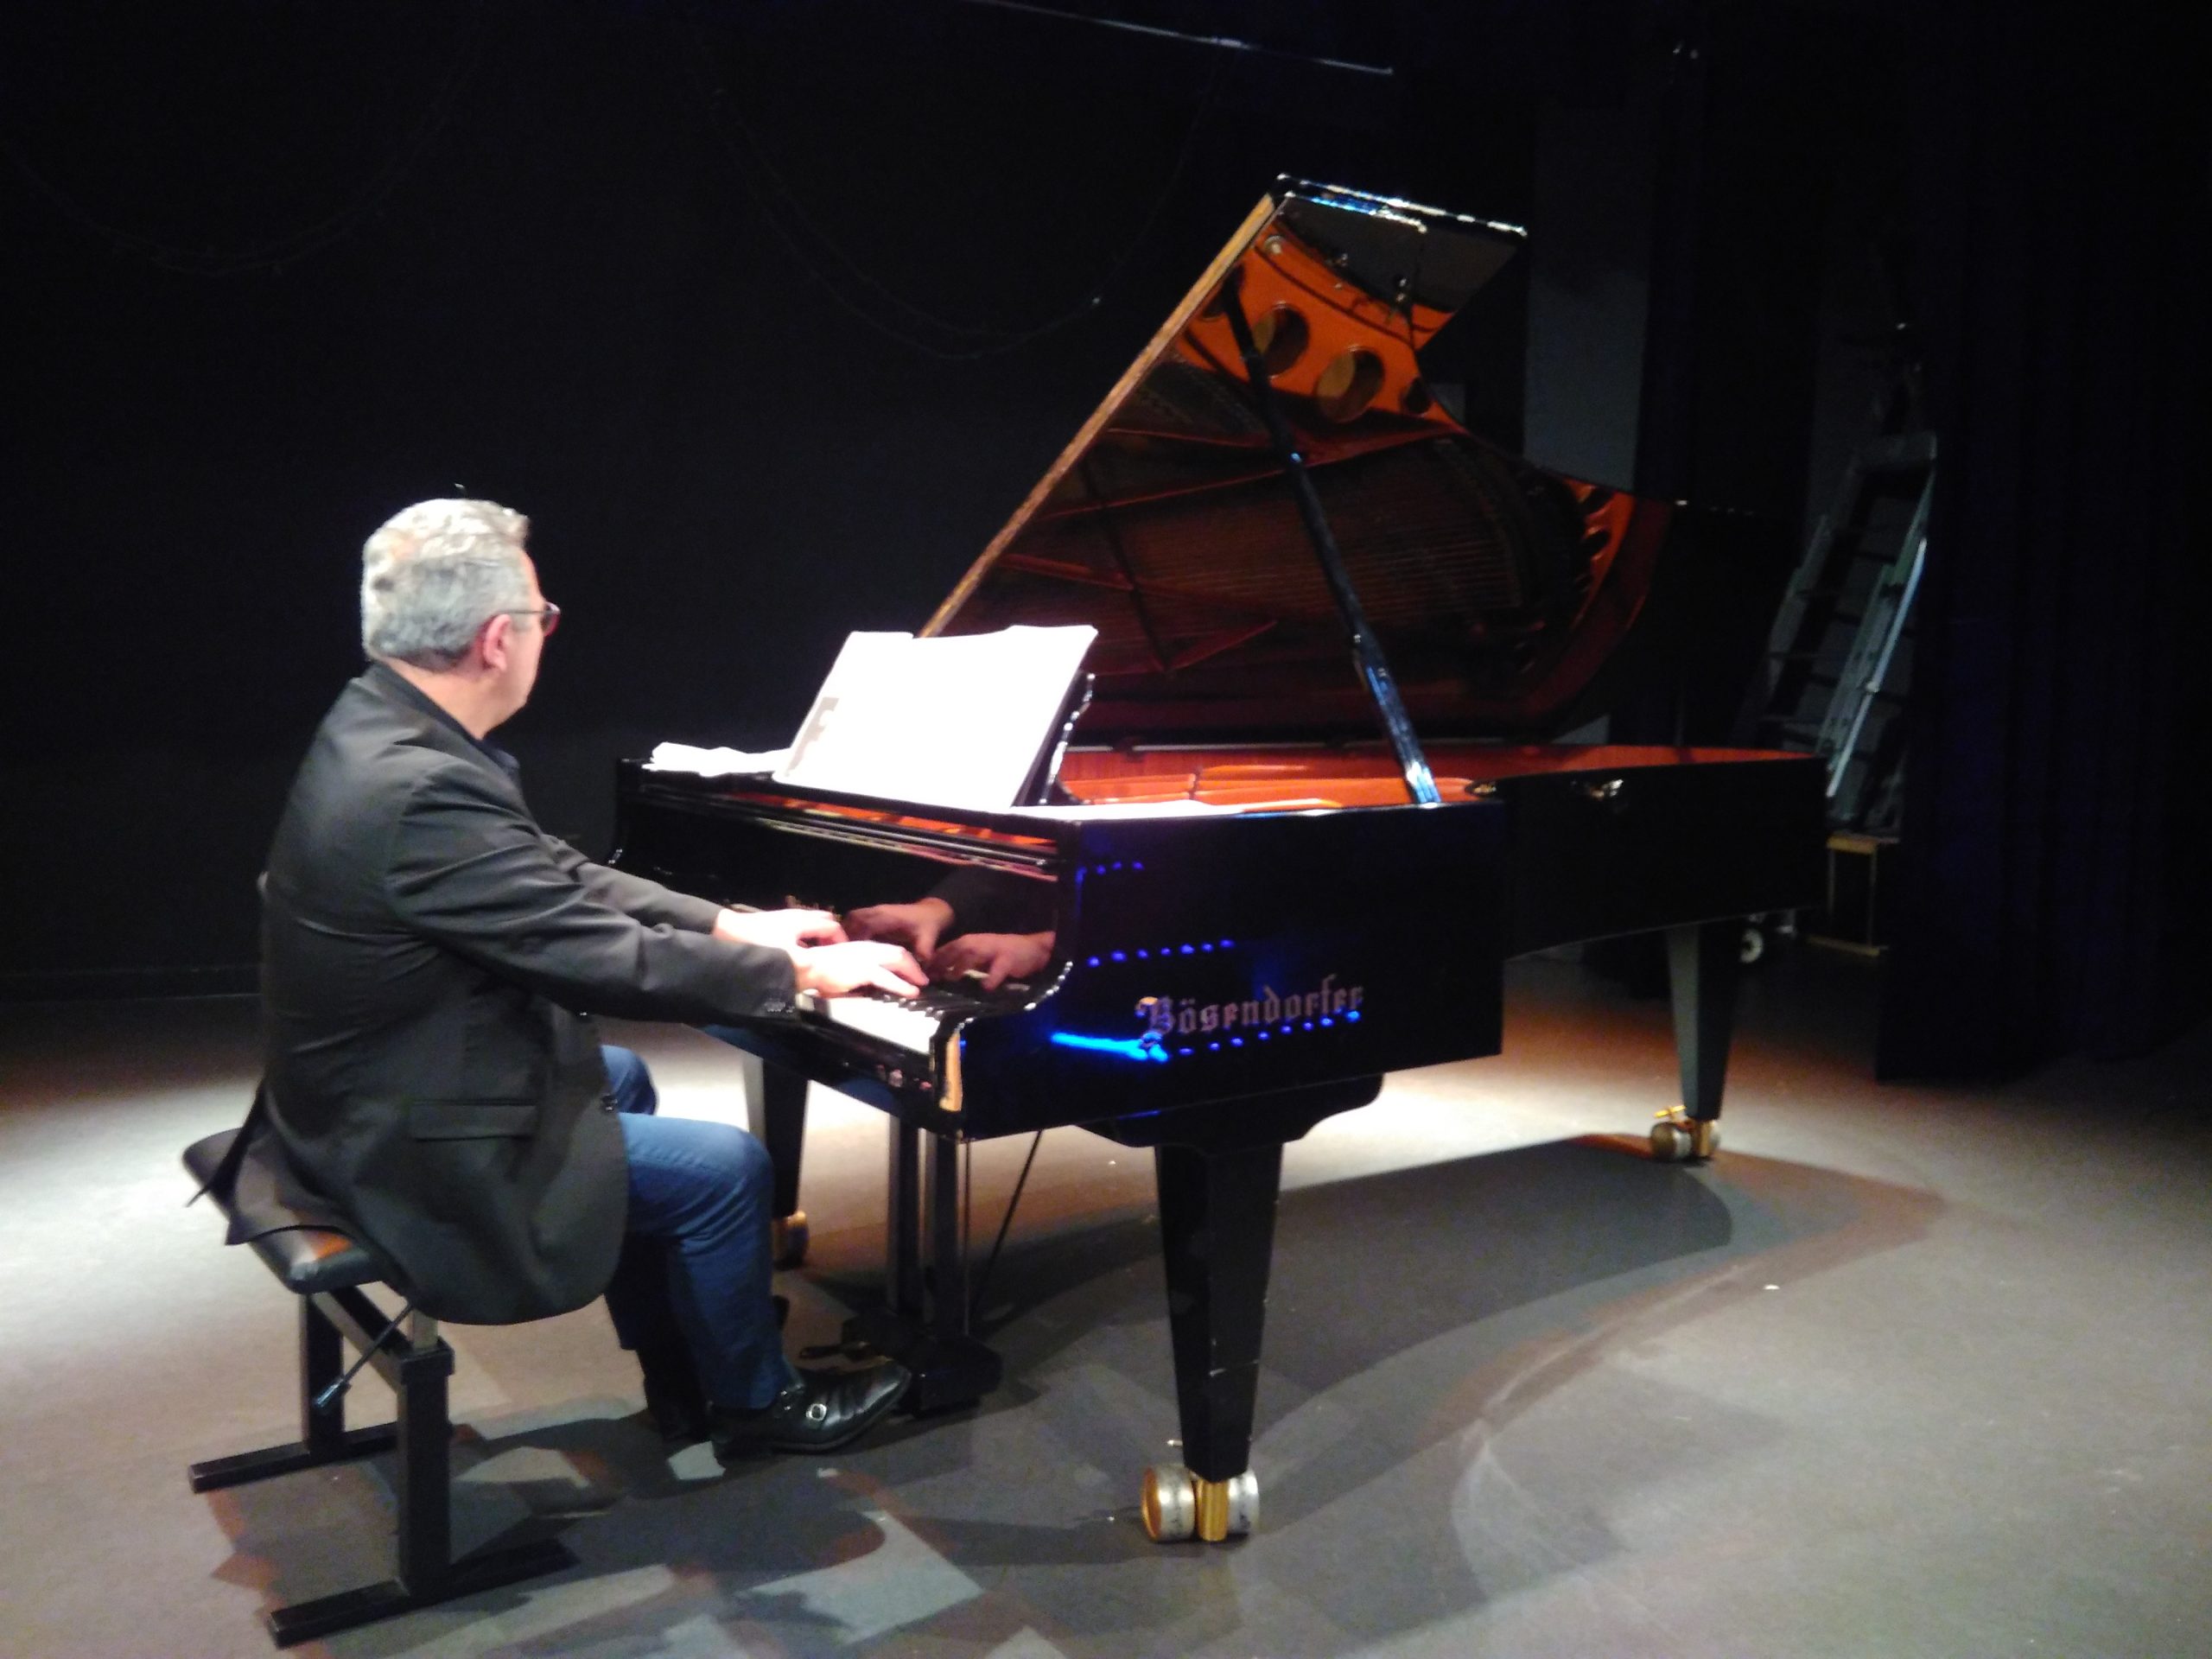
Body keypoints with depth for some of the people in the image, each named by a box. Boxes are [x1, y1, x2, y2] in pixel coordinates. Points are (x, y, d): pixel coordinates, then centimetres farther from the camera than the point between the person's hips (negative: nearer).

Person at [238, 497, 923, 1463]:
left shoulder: (385, 729, 0)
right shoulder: (422, 790, -31)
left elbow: (557, 877, 7)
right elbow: (610, 960, -27)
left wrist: (730, 925, 5)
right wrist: (801, 973, -14)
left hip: (372, 1092, 10)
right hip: (410, 1153, -10)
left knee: (621, 1079, 26)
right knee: (728, 1168, -4)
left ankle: (679, 1376, 35)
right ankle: (753, 1401, 22)